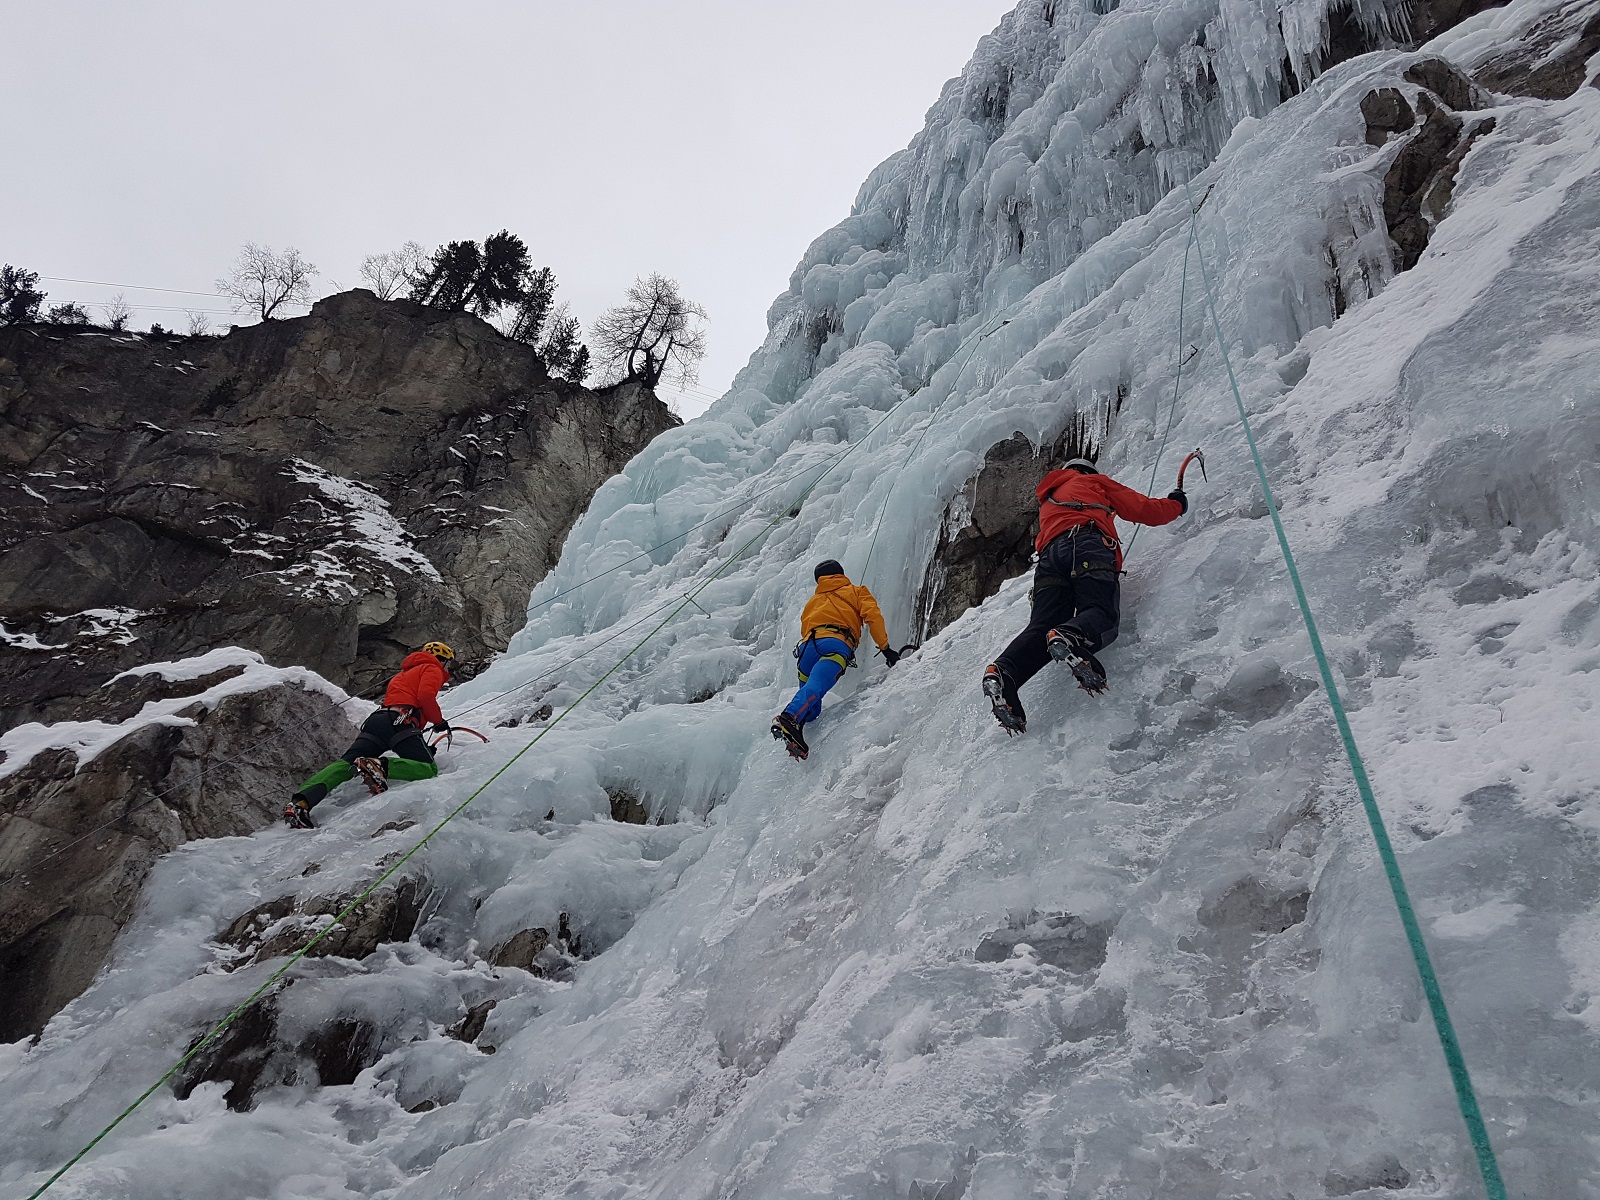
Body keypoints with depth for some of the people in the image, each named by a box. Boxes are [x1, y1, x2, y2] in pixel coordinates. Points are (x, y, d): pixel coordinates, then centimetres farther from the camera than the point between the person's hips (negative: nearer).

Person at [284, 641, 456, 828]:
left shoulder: (404, 674, 41)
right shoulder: (432, 669, 14)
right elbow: (426, 696, -7)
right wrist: (439, 721, 8)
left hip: (376, 720, 8)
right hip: (400, 721, -8)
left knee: (345, 764, -7)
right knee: (429, 769, -16)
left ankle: (300, 802, -27)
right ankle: (380, 766, -37)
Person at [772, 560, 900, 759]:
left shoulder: (813, 600, 39)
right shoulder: (857, 591, 28)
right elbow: (872, 616, 11)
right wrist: (885, 648, 10)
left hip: (807, 645, 4)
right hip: (836, 644, -4)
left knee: (811, 708, 4)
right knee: (815, 687, -26)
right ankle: (788, 719, -51)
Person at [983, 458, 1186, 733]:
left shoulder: (1047, 501, 46)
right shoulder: (1094, 482, 31)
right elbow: (1145, 510, 28)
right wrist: (1176, 504, 46)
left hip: (1050, 554, 4)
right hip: (1088, 543, -4)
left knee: (1042, 625, -12)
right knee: (1101, 612, -22)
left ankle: (1003, 672, -41)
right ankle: (1070, 637, -56)